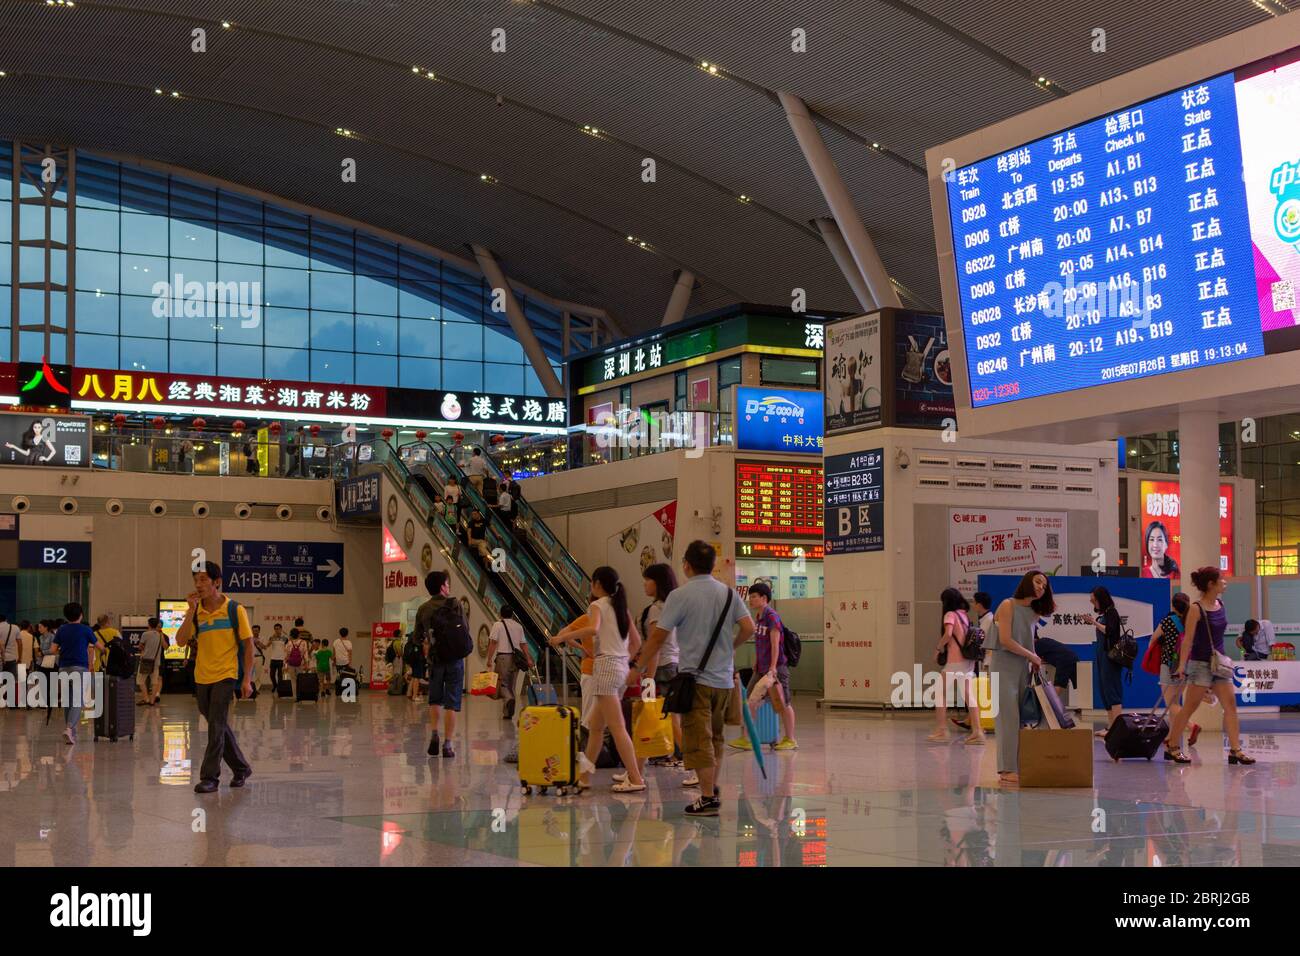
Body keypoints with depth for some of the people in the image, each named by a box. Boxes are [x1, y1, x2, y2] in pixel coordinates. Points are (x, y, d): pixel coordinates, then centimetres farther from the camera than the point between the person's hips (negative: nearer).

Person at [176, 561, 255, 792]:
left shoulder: (235, 610, -7)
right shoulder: (196, 612, 3)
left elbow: (248, 645, -4)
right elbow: (181, 641, -9)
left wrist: (247, 679, -8)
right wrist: (191, 610, -16)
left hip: (226, 676, -5)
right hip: (202, 677, 5)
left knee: (216, 726, -12)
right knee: (219, 727, 14)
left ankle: (210, 777, -5)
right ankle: (241, 768, 29)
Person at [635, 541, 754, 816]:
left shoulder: (680, 595, -9)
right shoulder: (728, 593, 5)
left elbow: (658, 637, -10)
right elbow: (749, 628, -1)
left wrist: (639, 668, 1)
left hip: (696, 678, -6)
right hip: (724, 677, 6)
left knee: (699, 740, -3)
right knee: (716, 736, 20)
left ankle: (708, 799, -4)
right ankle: (713, 790, 26)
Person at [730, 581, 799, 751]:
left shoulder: (772, 616, -15)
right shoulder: (758, 617, 11)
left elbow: (775, 644, -20)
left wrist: (772, 668, -25)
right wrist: (755, 664, 19)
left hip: (776, 668, -9)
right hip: (761, 669, 9)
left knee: (783, 704, 1)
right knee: (750, 701, 6)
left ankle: (790, 740, 11)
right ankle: (745, 739, 10)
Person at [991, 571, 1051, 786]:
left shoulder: (1034, 613, 14)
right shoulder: (1008, 605, -7)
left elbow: (1028, 643, 15)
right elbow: (1006, 640, -14)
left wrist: (1035, 662, -2)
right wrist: (1031, 656, -7)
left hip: (1023, 669, 7)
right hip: (1004, 668, -7)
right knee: (1008, 718, -9)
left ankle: (1020, 768, 3)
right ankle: (1007, 770, -8)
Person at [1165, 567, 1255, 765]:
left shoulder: (1220, 605, 7)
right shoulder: (1196, 609, -13)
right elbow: (1188, 639, -16)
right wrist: (1181, 666, -22)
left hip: (1219, 663, 7)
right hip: (1200, 664, -7)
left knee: (1230, 704, -1)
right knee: (1189, 707, -2)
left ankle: (1235, 750, -2)